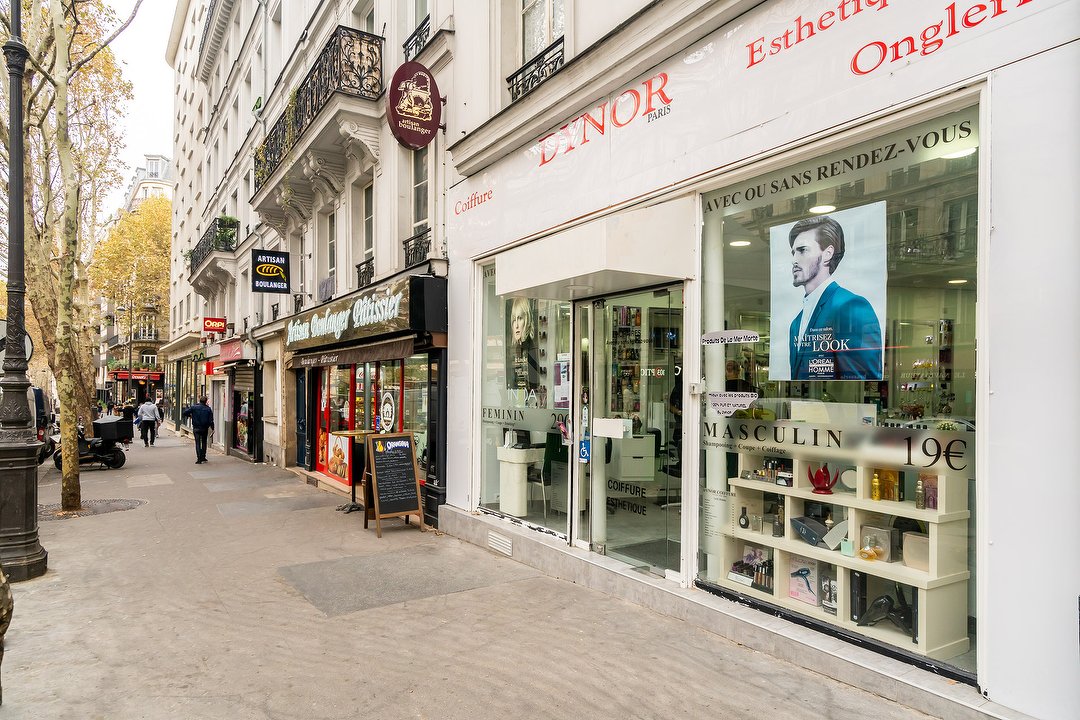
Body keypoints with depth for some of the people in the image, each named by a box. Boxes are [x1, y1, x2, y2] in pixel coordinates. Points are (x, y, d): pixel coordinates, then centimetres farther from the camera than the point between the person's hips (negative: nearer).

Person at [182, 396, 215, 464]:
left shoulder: (194, 407, -5)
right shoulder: (208, 409, -4)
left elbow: (185, 413, -8)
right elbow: (211, 420, -6)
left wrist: (190, 415, 12)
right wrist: (212, 429, 1)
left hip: (196, 428, -1)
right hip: (205, 428, 1)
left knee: (198, 443, 0)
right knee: (204, 442, 17)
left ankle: (199, 459, -8)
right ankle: (203, 457, 20)